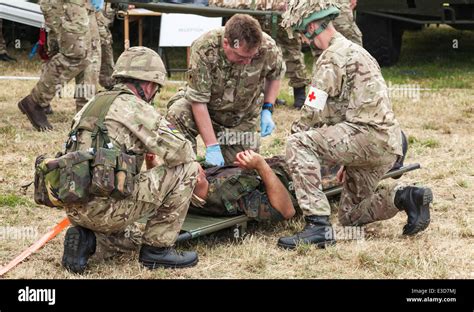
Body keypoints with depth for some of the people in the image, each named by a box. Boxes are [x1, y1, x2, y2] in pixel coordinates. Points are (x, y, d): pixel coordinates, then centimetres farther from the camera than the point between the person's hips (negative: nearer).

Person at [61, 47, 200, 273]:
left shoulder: (94, 104, 19)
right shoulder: (135, 107, -8)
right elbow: (179, 152, -13)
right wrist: (191, 159, 9)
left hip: (74, 208, 9)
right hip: (105, 208, -9)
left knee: (128, 237, 38)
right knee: (185, 169, -1)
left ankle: (84, 239, 8)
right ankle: (157, 248, 4)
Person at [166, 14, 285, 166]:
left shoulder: (268, 48, -26)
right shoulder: (204, 49, -34)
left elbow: (275, 75, -1)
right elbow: (198, 100, -29)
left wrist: (267, 110, -12)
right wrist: (211, 146, -31)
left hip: (241, 119, 2)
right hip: (205, 109, -2)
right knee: (176, 116, -33)